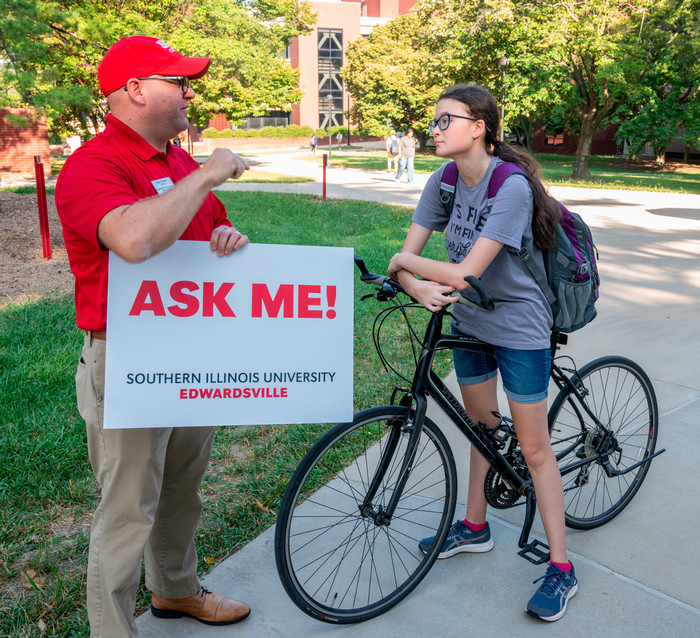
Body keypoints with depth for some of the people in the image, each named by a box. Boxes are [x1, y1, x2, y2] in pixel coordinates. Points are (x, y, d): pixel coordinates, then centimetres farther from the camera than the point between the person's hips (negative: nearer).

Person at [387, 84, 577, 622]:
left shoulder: (512, 187, -25)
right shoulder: (445, 181, -3)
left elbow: (465, 273, -30)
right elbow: (406, 257, -5)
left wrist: (407, 262, -15)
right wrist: (418, 287, -27)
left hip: (519, 329, -6)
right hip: (468, 322, 6)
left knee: (533, 448, 2)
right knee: (482, 426, 20)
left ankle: (561, 568, 18)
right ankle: (475, 527, 39)